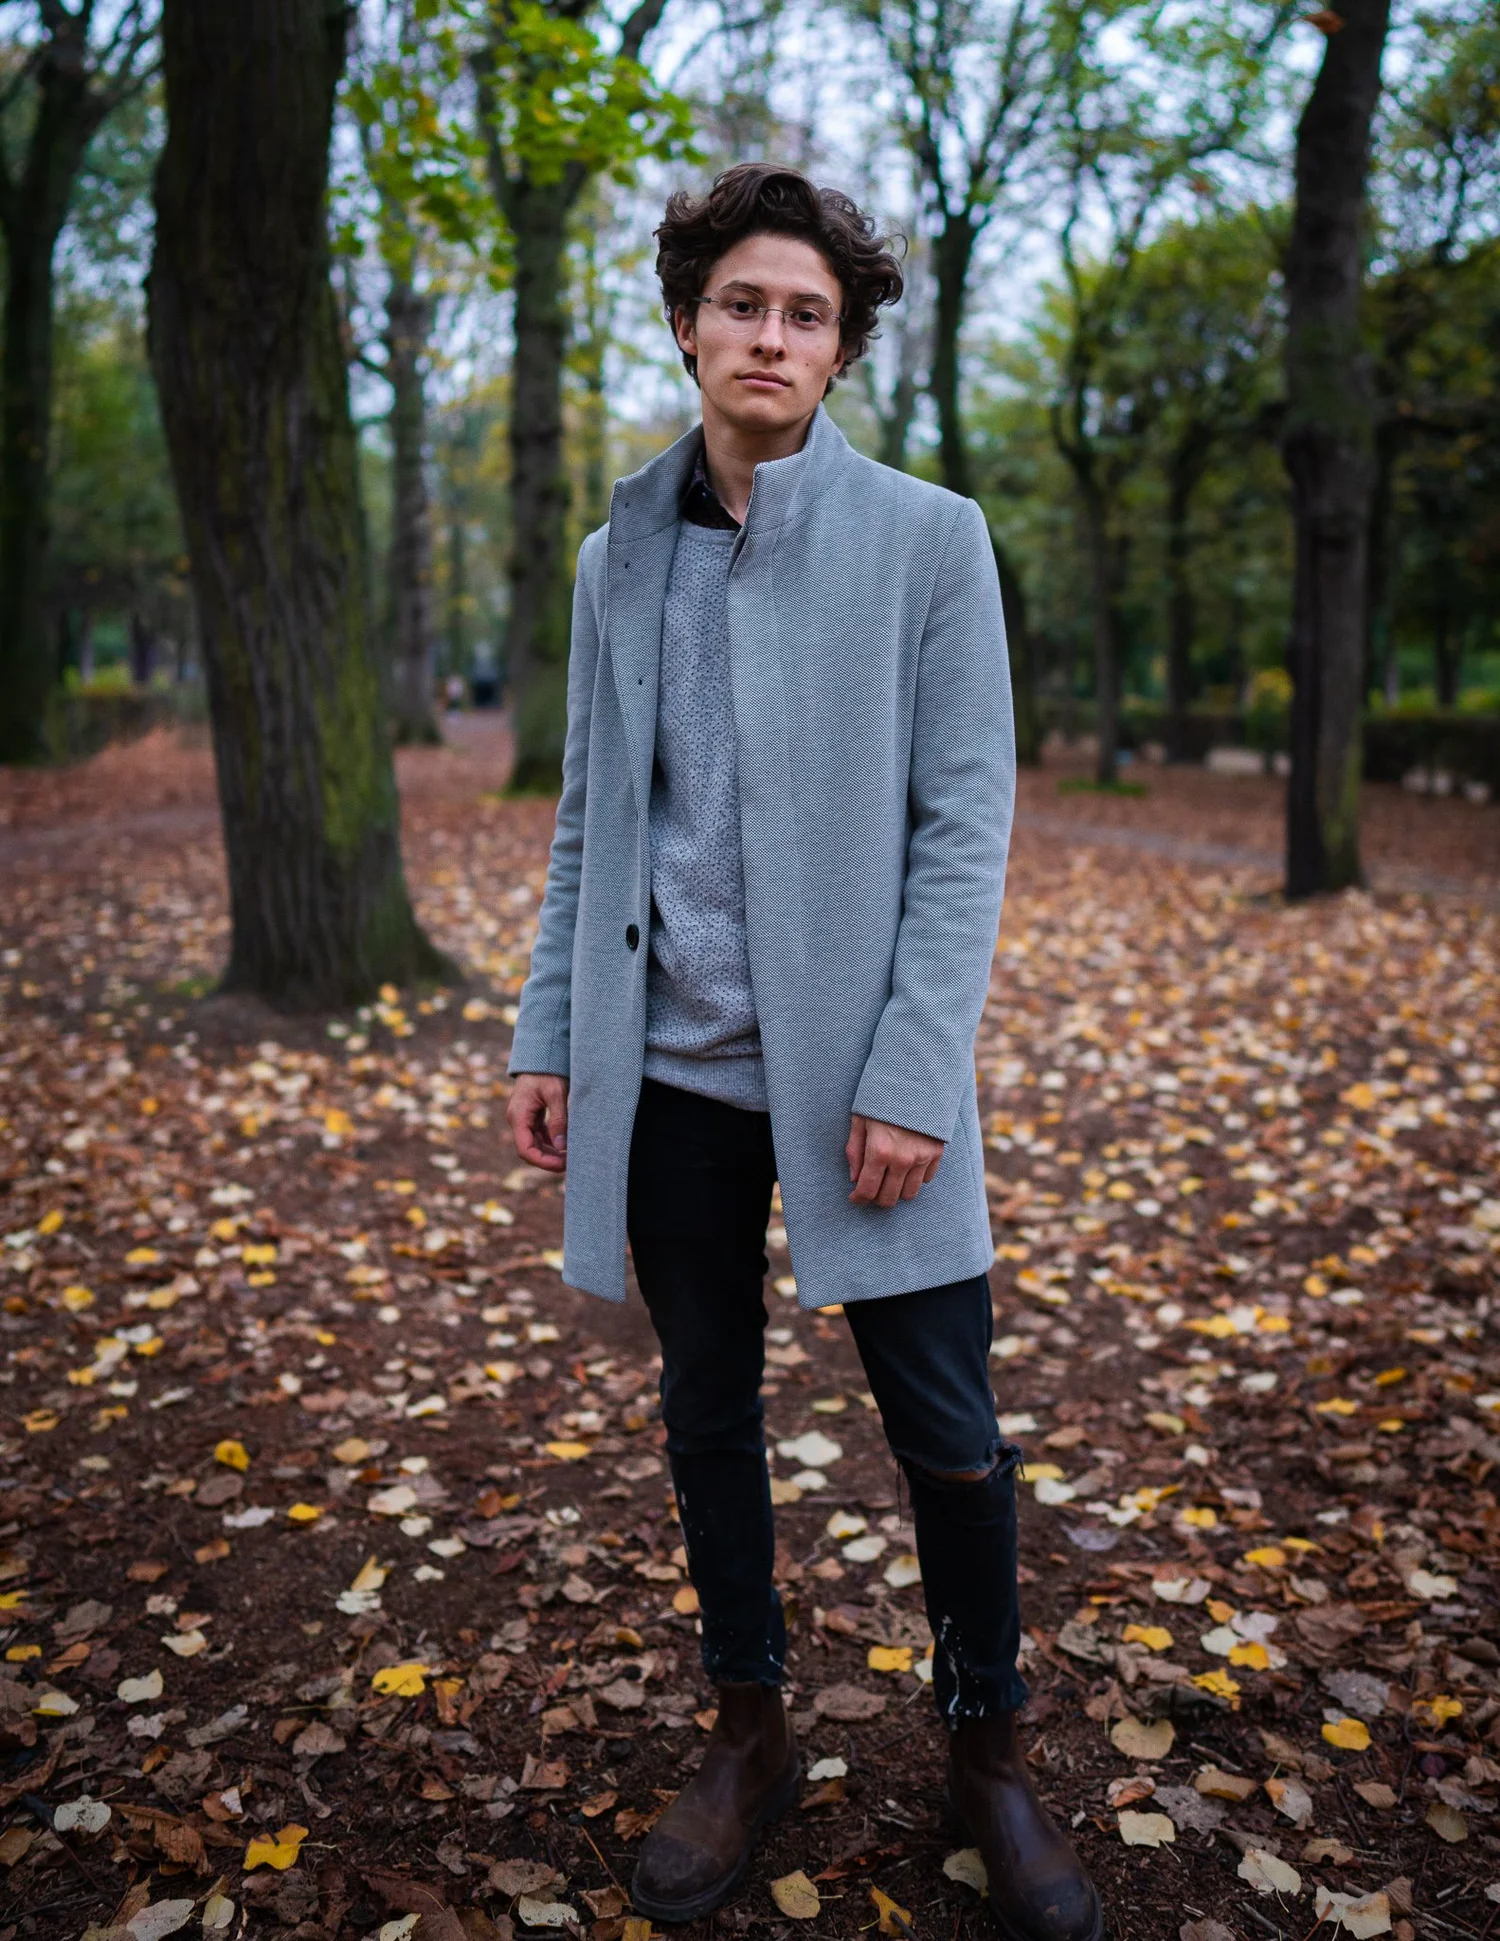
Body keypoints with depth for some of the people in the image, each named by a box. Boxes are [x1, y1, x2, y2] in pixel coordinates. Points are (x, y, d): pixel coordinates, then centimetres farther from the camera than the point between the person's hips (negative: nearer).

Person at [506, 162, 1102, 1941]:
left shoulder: (927, 540, -2)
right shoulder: (618, 557, 10)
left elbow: (965, 825, -7)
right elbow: (590, 818, 12)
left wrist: (908, 1078, -14)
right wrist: (548, 1033, 5)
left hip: (857, 1063, -3)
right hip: (671, 1067, 4)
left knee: (947, 1436, 5)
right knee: (708, 1415, 14)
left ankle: (985, 1748, 30)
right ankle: (749, 1739, 35)